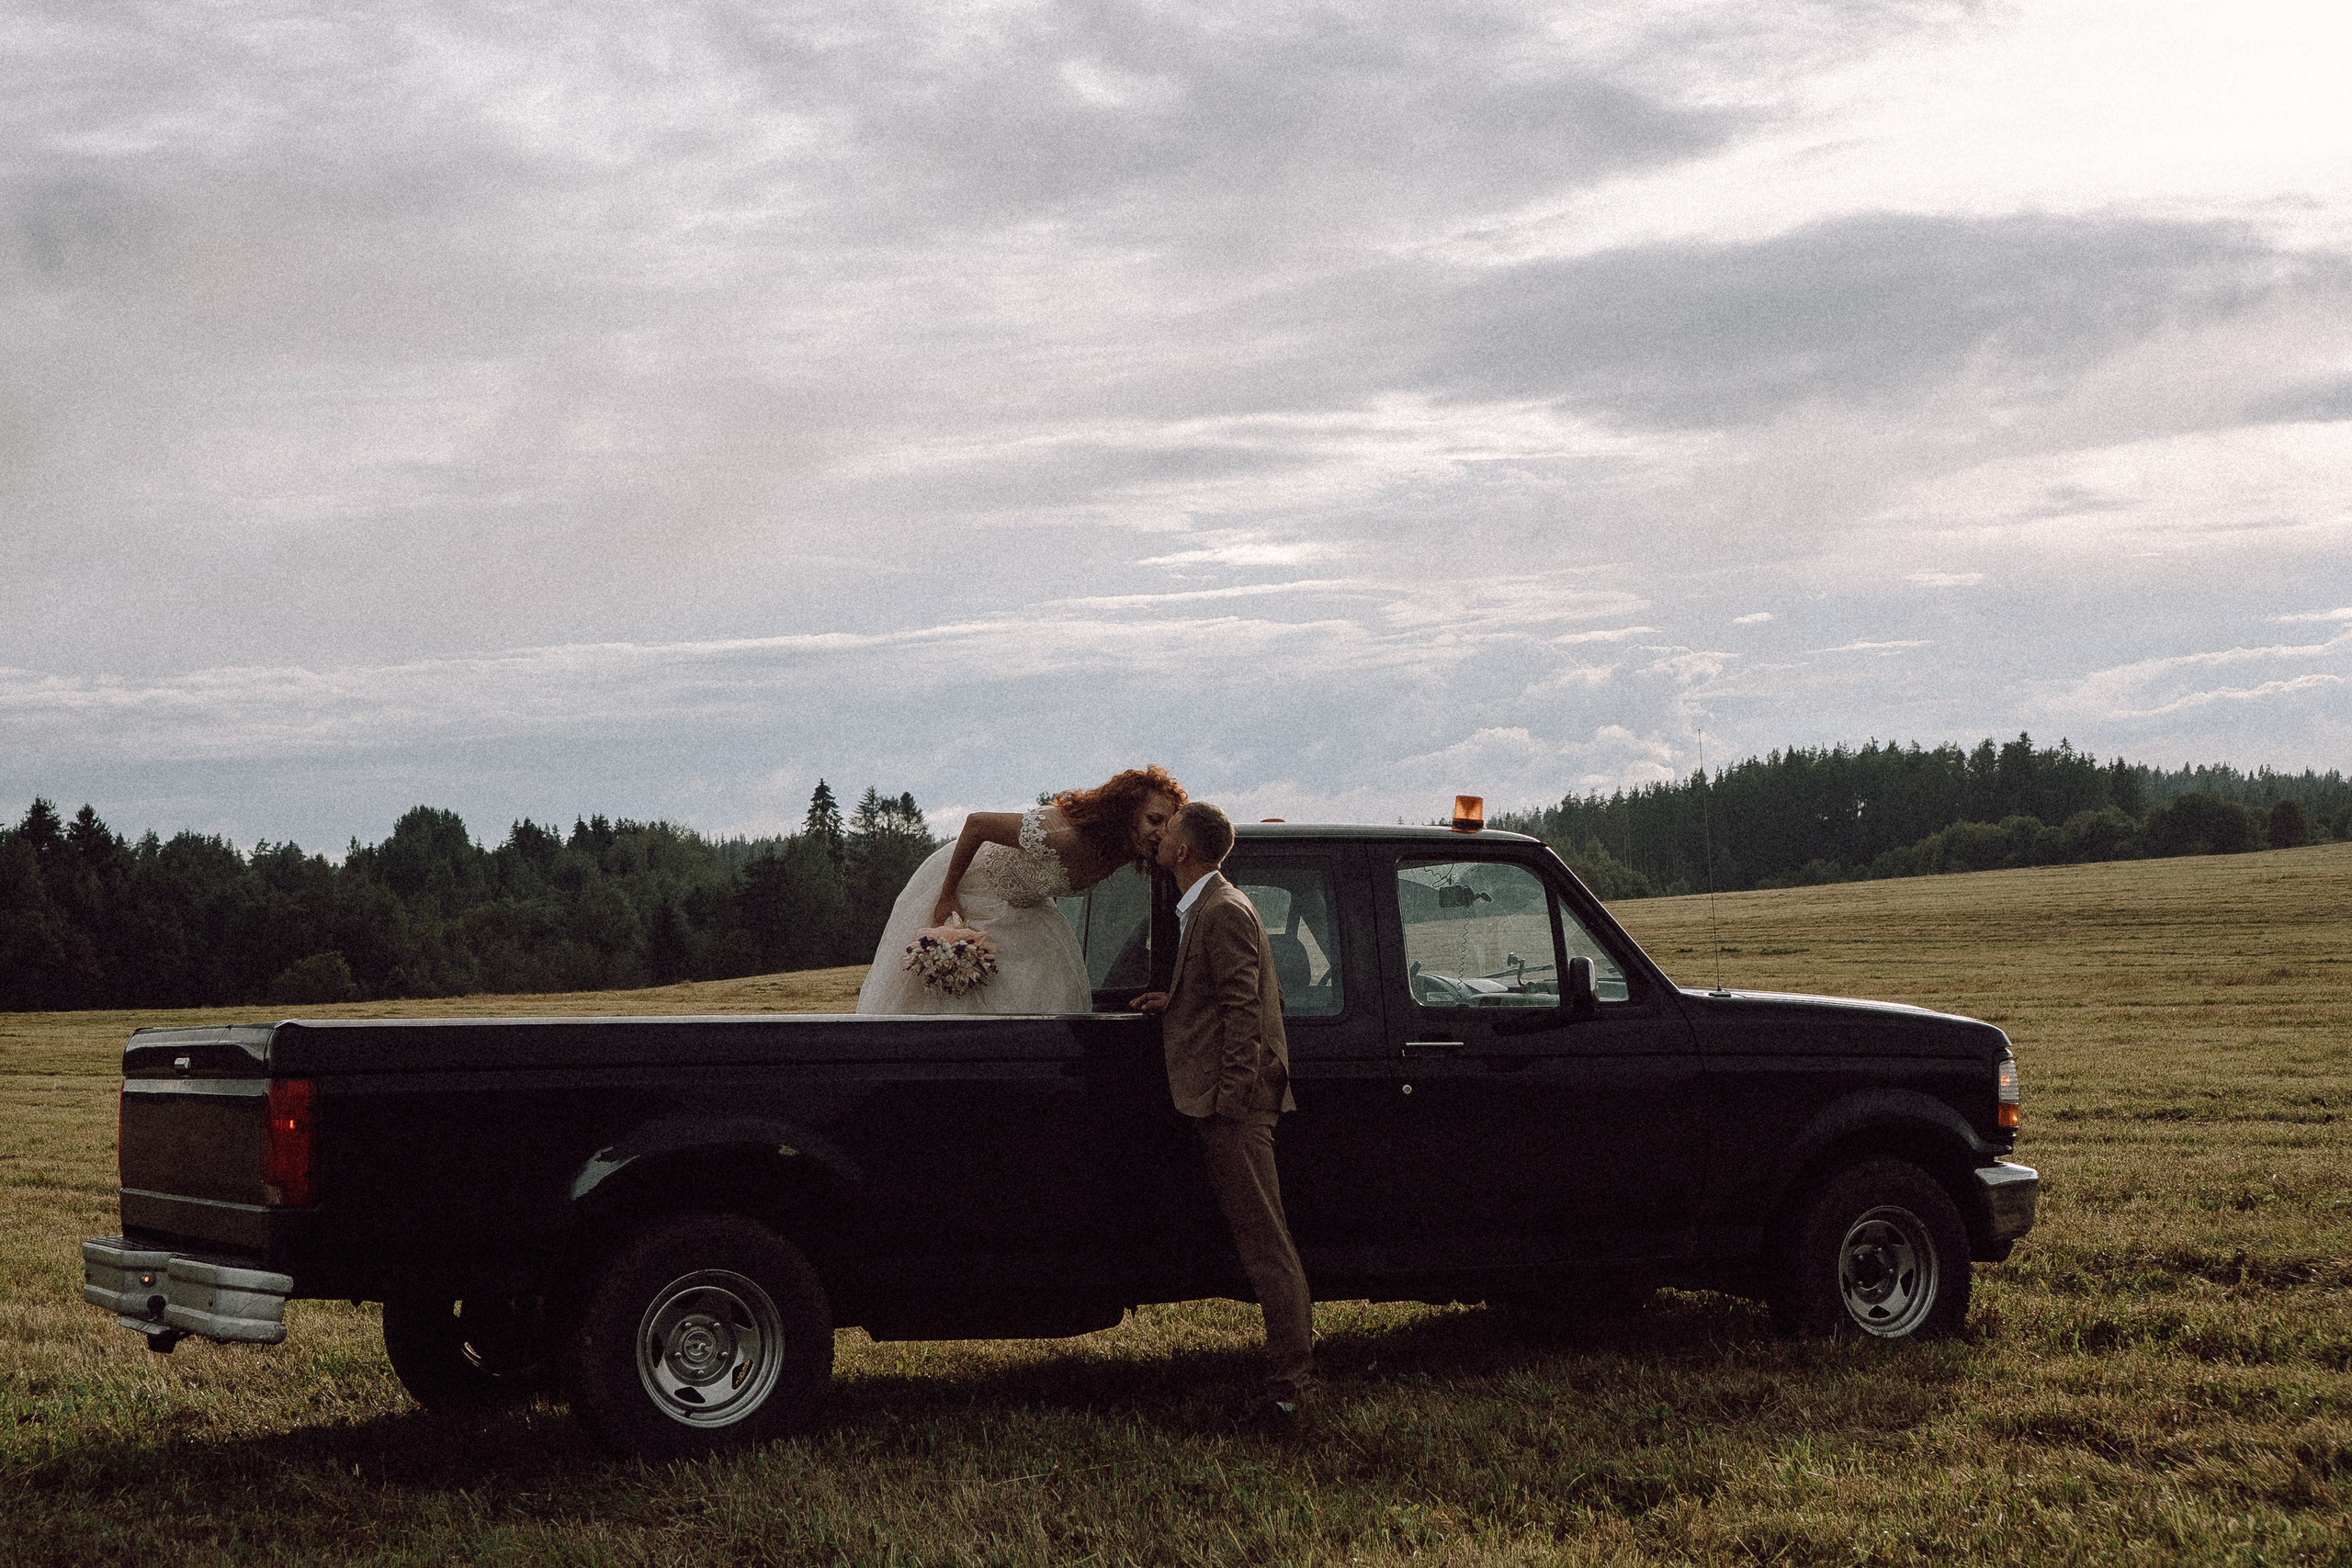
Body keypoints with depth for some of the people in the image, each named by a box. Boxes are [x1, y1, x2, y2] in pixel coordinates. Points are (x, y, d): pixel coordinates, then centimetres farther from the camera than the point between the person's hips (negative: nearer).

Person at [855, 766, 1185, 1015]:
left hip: (1019, 910, 8)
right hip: (964, 886, -8)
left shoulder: (1118, 849, -17)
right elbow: (976, 823, -32)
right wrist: (946, 898, -25)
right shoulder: (1062, 834, -42)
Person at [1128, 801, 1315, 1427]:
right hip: (1230, 1100, 11)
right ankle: (1295, 1365, 17)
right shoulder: (1206, 908, 21)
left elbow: (1244, 1009, -18)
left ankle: (1289, 1380, -12)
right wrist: (1175, 1002, 15)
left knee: (1263, 1241, -11)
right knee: (1265, 1239, 13)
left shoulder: (1224, 912, -12)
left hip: (1234, 1102, -11)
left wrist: (1230, 1097, -20)